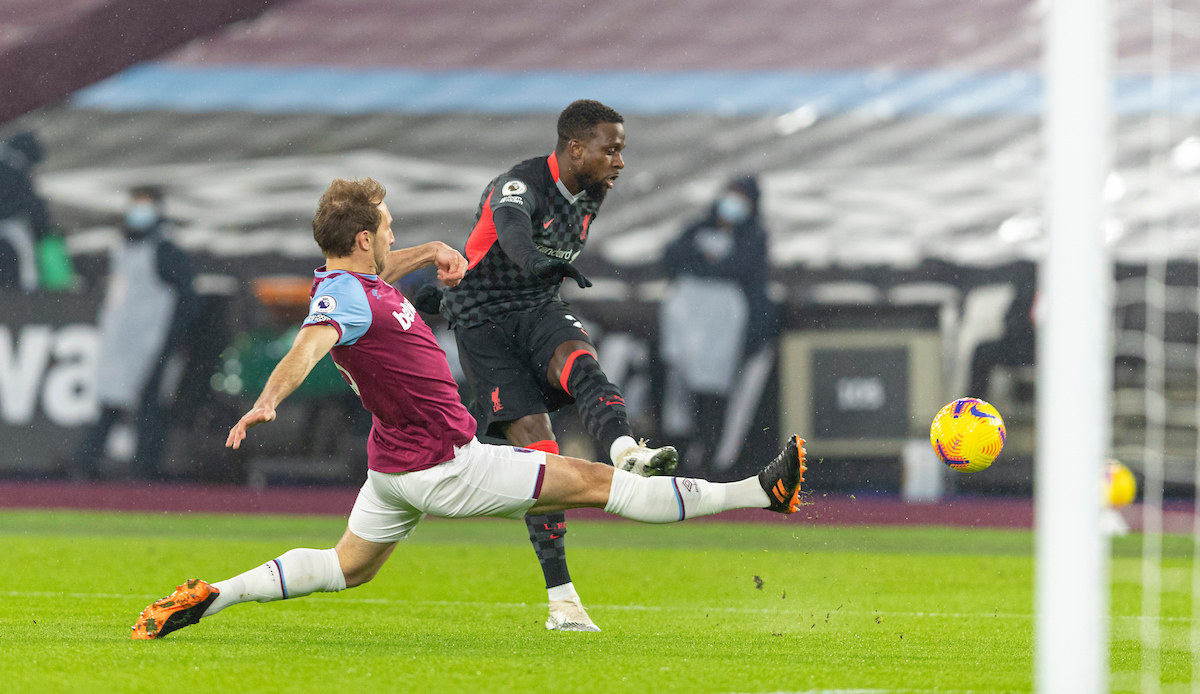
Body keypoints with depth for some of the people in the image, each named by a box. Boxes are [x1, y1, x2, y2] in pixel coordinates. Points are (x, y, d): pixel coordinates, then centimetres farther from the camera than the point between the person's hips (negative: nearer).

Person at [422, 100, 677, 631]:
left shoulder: (589, 196, 6)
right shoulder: (519, 186, -20)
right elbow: (512, 231, -44)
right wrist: (546, 262, -65)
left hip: (539, 310, 6)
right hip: (483, 322, -6)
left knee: (581, 361, -30)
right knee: (537, 447, -16)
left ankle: (626, 455, -59)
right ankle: (562, 599, -16)